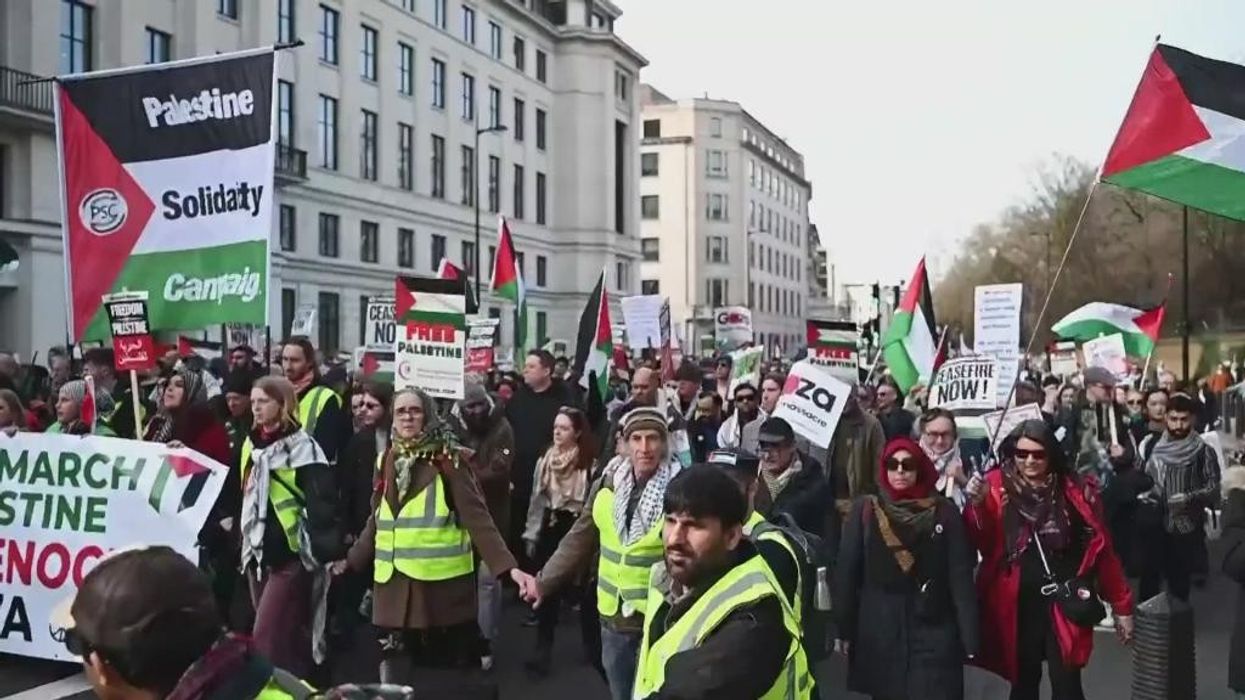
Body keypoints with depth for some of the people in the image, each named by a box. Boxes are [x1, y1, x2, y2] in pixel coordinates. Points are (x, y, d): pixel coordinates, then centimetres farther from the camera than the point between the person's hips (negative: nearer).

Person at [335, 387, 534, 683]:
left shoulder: (449, 460, -6)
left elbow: (477, 518, -12)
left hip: (440, 583, -4)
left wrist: (509, 567, -21)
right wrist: (351, 561, 22)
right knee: (393, 661, 2)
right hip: (394, 584, 4)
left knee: (446, 664, 4)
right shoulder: (389, 460, 10)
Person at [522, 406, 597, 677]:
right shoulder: (545, 461, 6)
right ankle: (544, 650, 15)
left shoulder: (590, 463, -13)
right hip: (550, 529, 5)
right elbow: (536, 499, 10)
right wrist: (531, 534, 9)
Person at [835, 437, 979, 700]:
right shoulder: (865, 510, -2)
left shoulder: (945, 511, -3)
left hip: (933, 632, -1)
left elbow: (960, 575, -5)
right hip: (878, 631, 1)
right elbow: (846, 571, -2)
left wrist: (970, 637, -8)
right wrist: (844, 629, -3)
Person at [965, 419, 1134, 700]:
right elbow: (982, 543, -10)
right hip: (1017, 605, 1)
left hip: (1065, 604, -1)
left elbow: (1101, 548, 3)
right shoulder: (998, 488, -3)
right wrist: (976, 505, -28)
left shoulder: (1076, 490, -3)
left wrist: (1121, 605, 7)